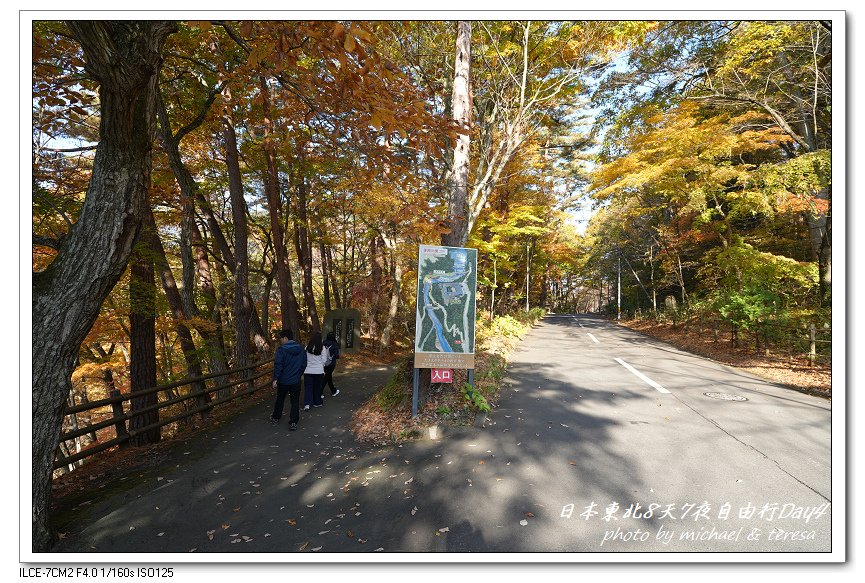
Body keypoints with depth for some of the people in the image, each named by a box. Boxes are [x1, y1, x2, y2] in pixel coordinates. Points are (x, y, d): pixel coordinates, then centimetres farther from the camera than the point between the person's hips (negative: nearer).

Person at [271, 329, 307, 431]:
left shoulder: (281, 350, -14)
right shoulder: (301, 349, 1)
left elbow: (278, 365, -19)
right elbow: (304, 364, 8)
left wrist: (275, 379, -14)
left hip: (283, 381, -2)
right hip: (296, 381, 2)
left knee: (280, 399, 19)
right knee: (295, 402, 7)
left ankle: (276, 418, 36)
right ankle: (293, 423, 5)